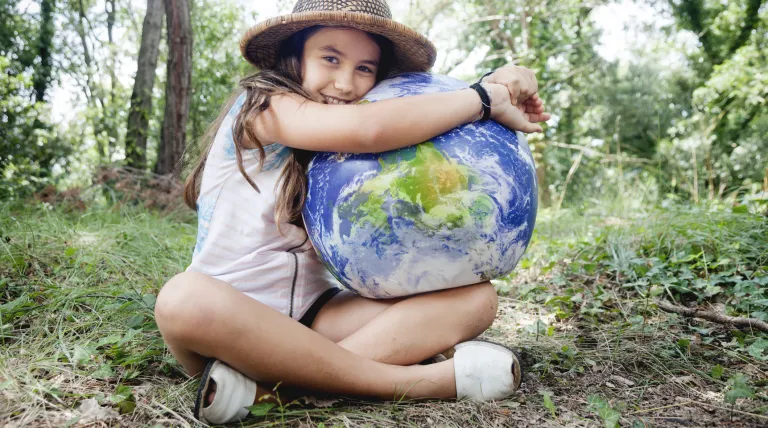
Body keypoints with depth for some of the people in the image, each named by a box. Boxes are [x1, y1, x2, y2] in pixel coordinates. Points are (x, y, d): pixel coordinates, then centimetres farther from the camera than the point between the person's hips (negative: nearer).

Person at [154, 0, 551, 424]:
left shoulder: (343, 147, 10)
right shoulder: (264, 105, -10)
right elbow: (369, 127, -29)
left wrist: (497, 86, -14)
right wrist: (489, 100, -19)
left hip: (313, 313, 6)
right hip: (231, 316, -5)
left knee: (476, 297, -11)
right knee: (185, 300, -40)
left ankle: (265, 382, -26)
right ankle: (409, 380, -29)